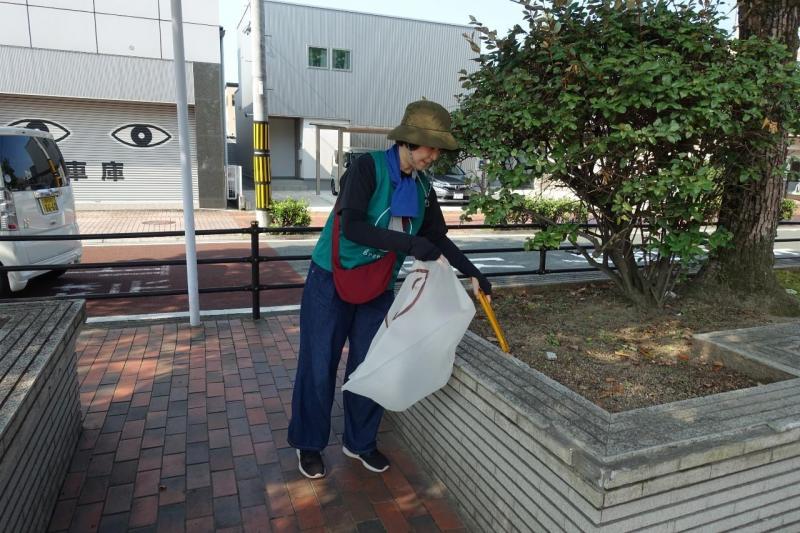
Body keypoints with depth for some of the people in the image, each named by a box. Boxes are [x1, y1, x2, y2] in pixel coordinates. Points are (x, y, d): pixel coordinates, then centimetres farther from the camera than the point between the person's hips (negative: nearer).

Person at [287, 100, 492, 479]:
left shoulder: (422, 186, 1)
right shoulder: (368, 167, -18)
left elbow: (438, 238, 12)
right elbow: (351, 226, -30)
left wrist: (472, 273, 5)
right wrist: (409, 244, -36)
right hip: (331, 281, -5)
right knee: (319, 365, 5)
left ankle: (360, 442, 31)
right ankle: (308, 444, 25)